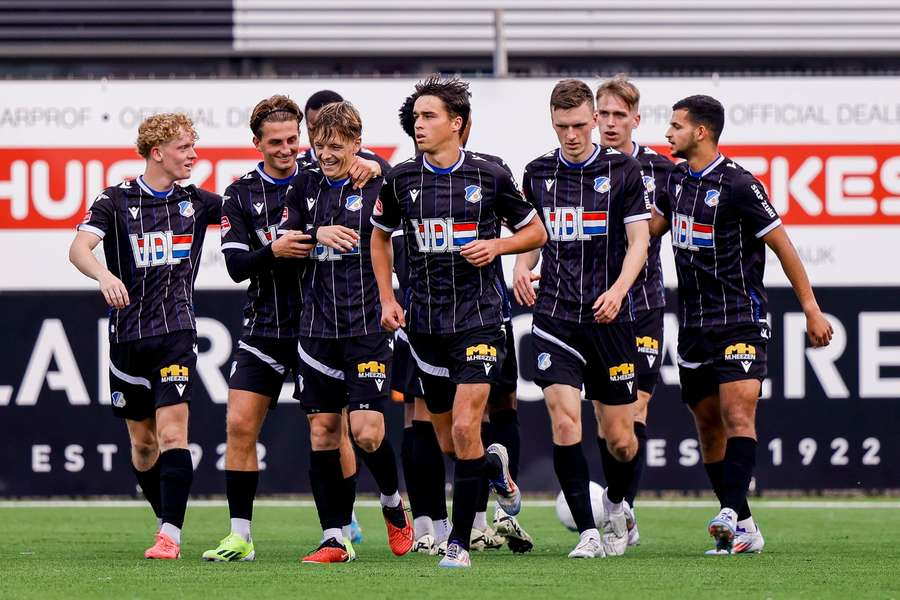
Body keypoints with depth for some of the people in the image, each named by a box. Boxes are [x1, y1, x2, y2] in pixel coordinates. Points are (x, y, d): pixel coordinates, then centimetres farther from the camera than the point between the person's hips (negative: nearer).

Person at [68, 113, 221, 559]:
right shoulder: (116, 200, -2)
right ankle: (167, 521, 28)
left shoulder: (196, 202, 7)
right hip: (127, 334, 0)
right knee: (142, 442, 9)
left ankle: (170, 537, -19)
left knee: (172, 433, -15)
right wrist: (103, 274, -38)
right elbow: (79, 248, -16)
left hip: (176, 333, 0)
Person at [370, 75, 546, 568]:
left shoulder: (489, 176, -4)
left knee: (465, 428, -14)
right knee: (449, 435, 7)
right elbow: (380, 236, 19)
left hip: (479, 318, -3)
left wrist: (496, 246, -10)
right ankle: (496, 468, 42)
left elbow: (535, 232, 8)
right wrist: (387, 300, 10)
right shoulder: (401, 179, 3)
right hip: (425, 320, 3)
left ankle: (459, 542, -6)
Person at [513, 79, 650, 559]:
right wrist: (522, 269, -3)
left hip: (609, 316, -1)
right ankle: (588, 533, -12)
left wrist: (618, 289, -19)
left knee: (619, 437, 3)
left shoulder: (623, 170, 0)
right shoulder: (538, 173, 9)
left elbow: (638, 240, -2)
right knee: (563, 417, -15)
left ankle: (616, 506, 34)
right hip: (555, 315, 1)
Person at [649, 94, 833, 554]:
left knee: (738, 416, -20)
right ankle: (745, 531, 11)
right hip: (693, 323, 8)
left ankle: (731, 514, -32)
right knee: (708, 426, 7)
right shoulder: (678, 179, 10)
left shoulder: (738, 185, -13)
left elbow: (781, 244, -9)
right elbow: (651, 227, 26)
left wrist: (811, 309, -9)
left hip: (740, 321, -8)